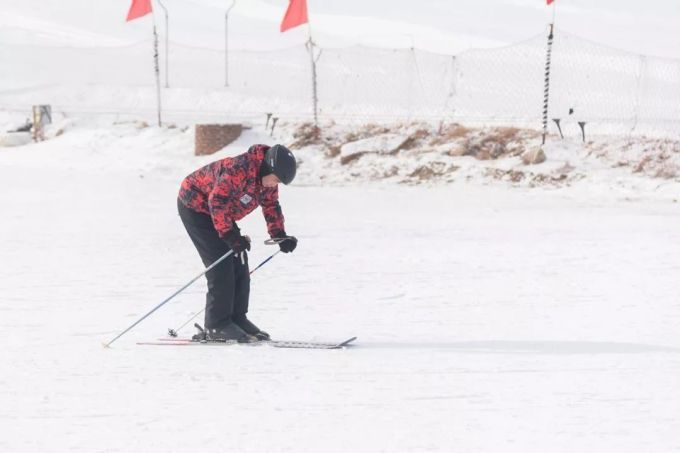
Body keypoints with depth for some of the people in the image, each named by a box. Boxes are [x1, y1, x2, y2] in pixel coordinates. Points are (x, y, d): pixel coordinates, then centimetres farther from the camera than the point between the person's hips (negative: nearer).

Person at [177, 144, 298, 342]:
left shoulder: (267, 176, -5)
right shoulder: (239, 170, -33)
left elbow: (271, 206, 7)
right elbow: (218, 201, -34)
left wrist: (280, 236, -5)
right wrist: (229, 235, -33)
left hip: (217, 212, 9)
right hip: (195, 205, -9)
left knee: (239, 264, 3)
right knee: (221, 266, -15)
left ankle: (237, 318, 11)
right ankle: (217, 326, -13)